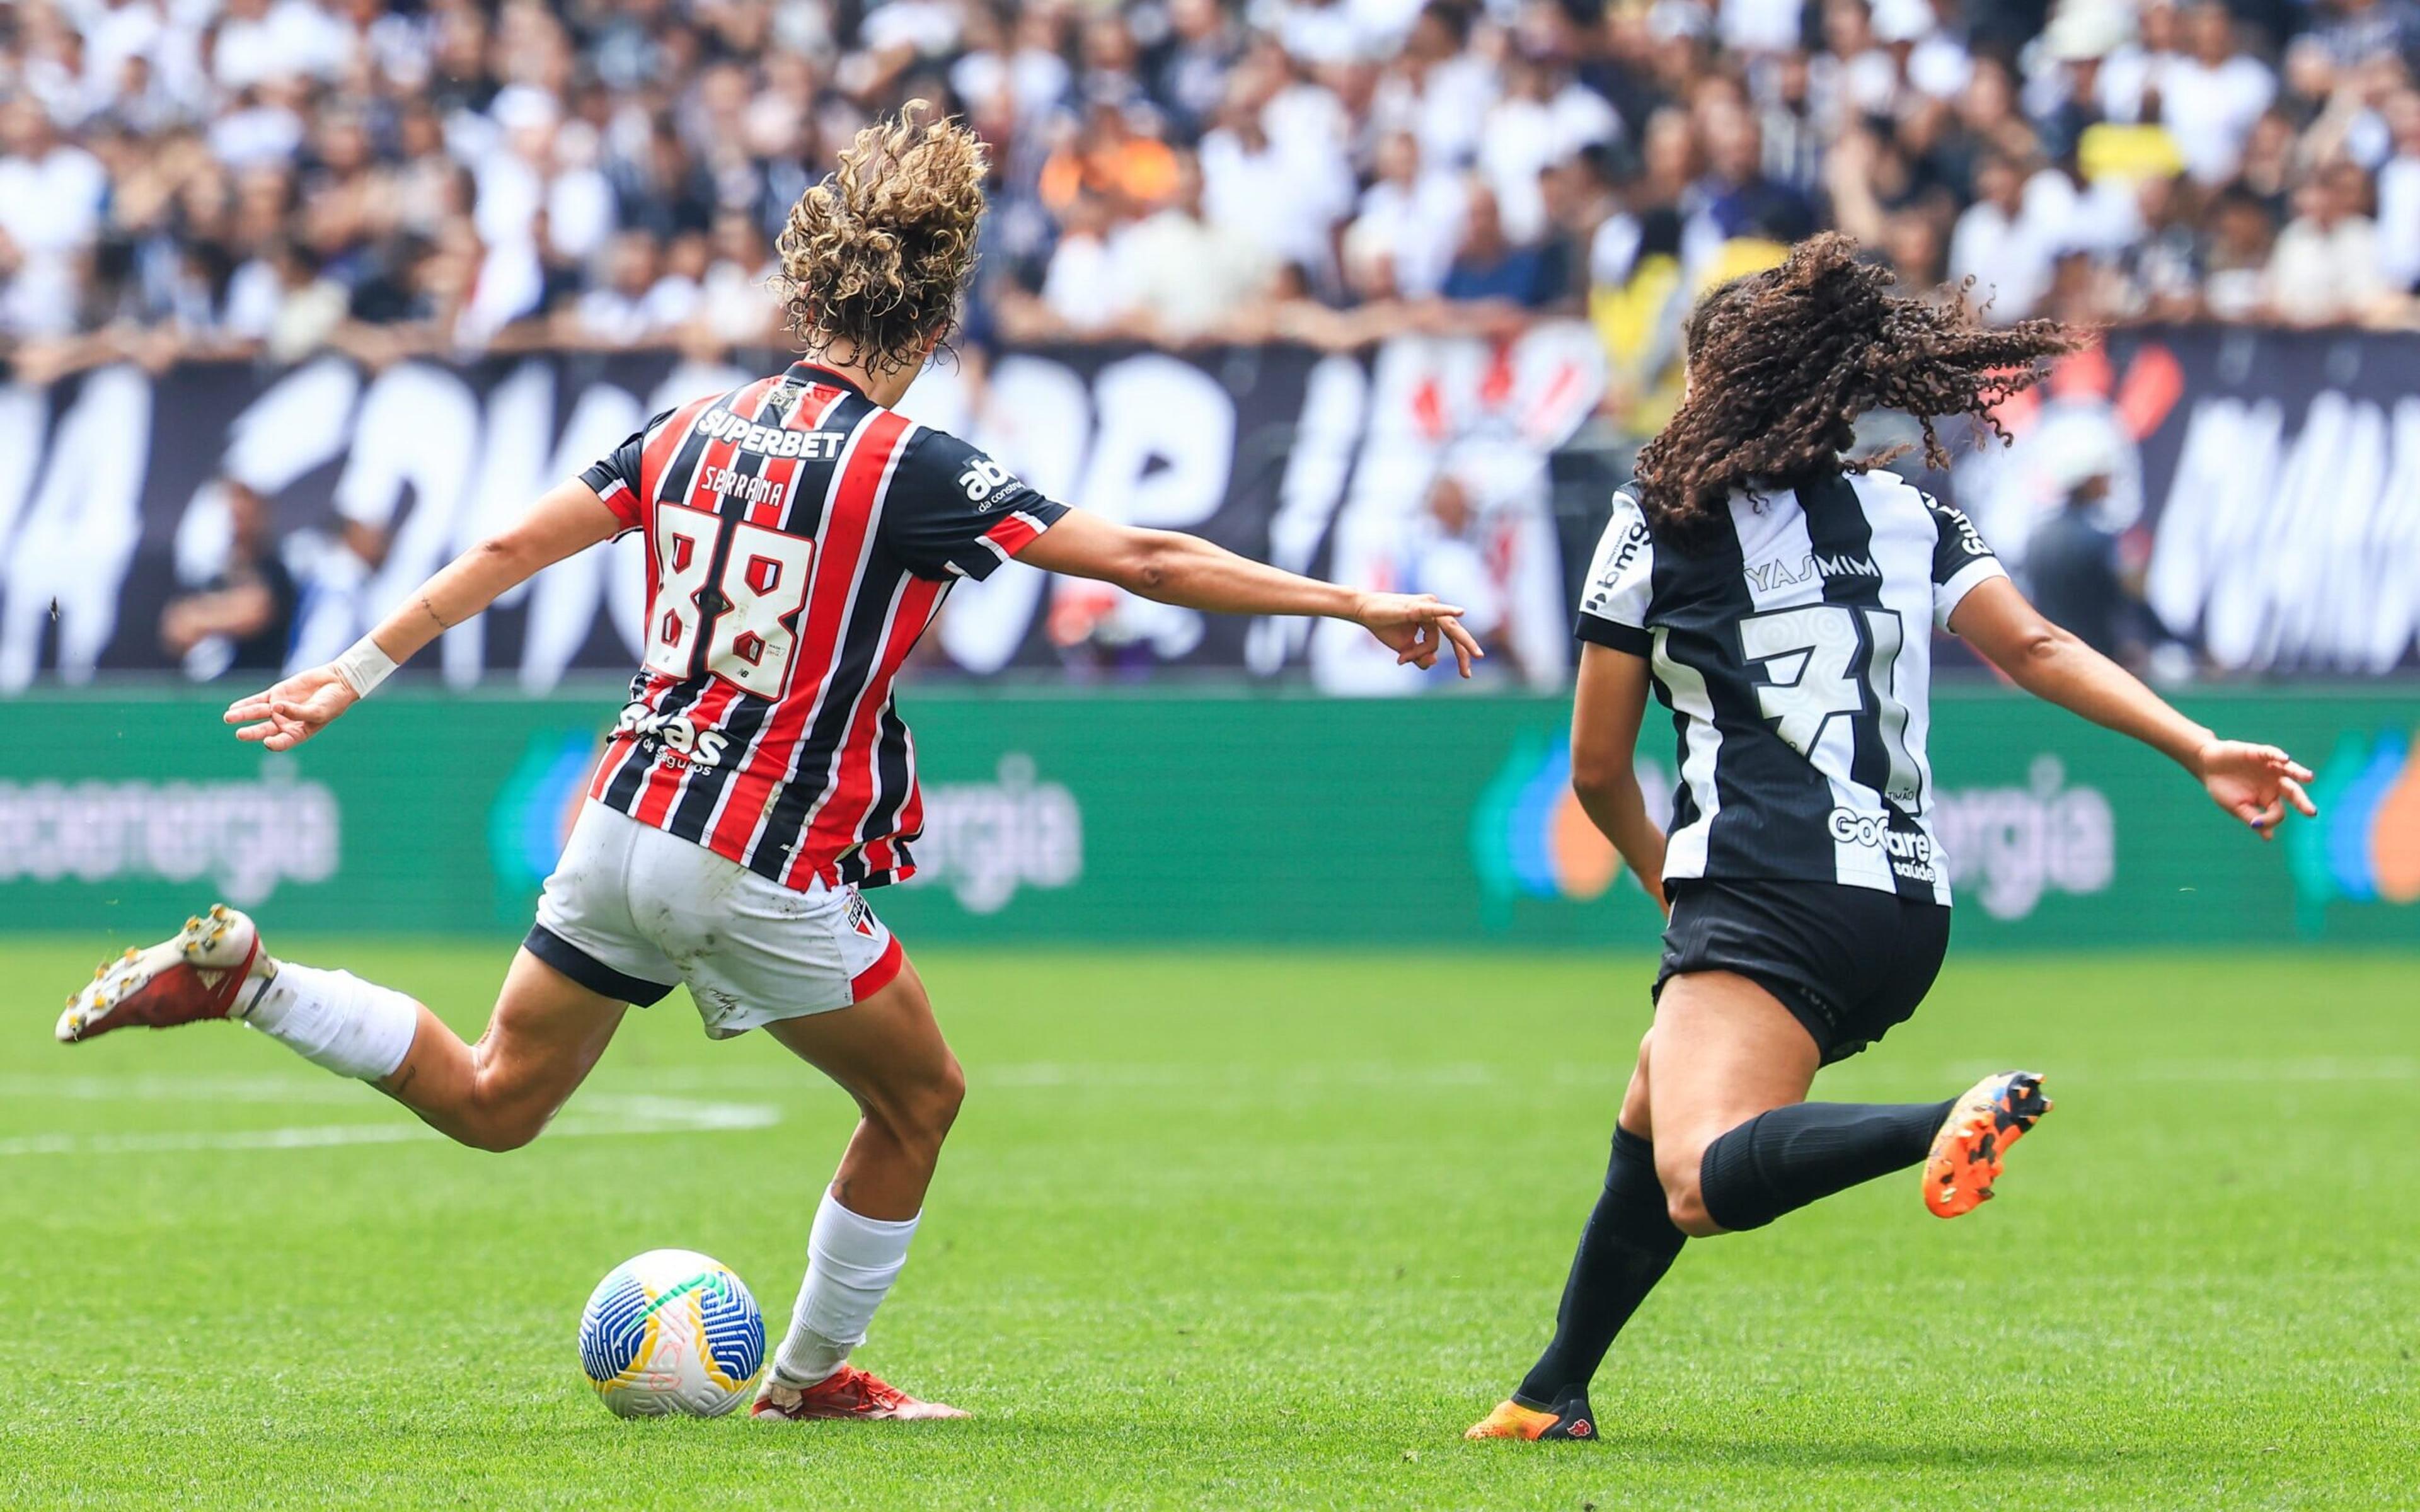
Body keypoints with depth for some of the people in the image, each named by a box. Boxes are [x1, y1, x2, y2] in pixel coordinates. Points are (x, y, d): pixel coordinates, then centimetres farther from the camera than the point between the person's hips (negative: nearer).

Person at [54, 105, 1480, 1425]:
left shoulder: (697, 428, 4)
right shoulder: (910, 467, -13)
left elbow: (511, 547, 8)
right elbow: (1147, 560, -15)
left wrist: (357, 674, 18)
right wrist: (1356, 604, -9)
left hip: (625, 824, 6)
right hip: (767, 870, -6)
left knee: (492, 1101, 21)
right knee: (922, 1098, 17)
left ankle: (241, 975, 6)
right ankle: (814, 1373, 25)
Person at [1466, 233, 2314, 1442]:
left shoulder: (1657, 526, 7)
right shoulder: (1910, 519, 17)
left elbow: (1596, 768, 11)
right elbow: (2037, 649, 0)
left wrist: (1661, 874, 30)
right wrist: (2202, 752, -8)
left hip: (1764, 898, -7)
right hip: (1909, 908, 7)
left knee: (1703, 1184, -28)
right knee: (1651, 1123, 29)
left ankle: (1955, 1123, -49)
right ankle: (1554, 1392, 33)